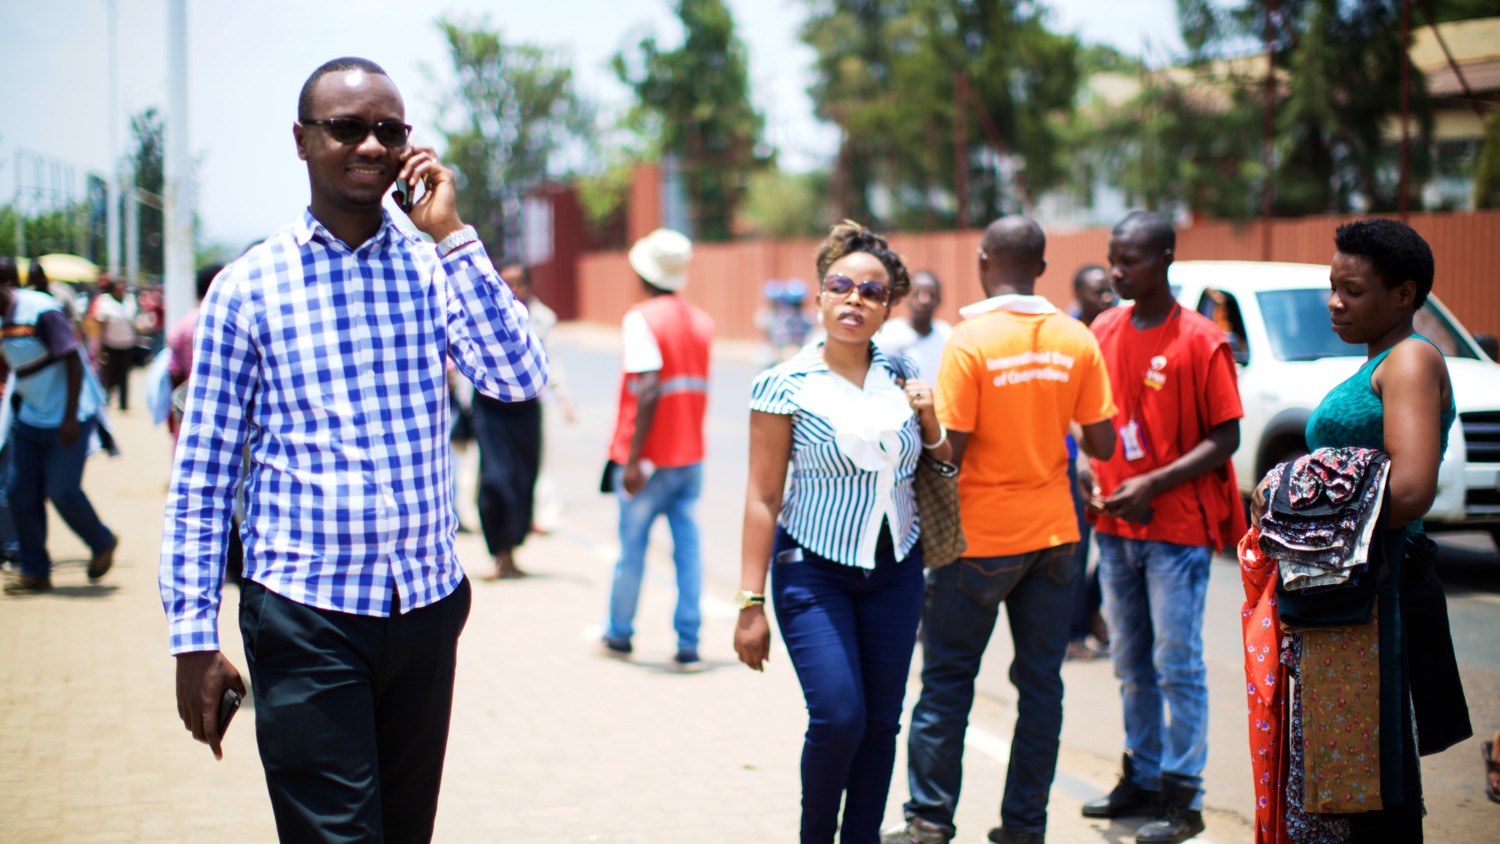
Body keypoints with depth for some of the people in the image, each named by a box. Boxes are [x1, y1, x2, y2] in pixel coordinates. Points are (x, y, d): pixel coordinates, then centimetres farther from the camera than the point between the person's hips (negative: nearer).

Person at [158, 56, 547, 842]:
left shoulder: (433, 267, 5)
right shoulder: (247, 288, -3)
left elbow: (518, 379, -10)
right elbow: (202, 476, -1)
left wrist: (452, 234, -13)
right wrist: (193, 638, -4)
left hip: (429, 603, 4)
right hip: (306, 619, -3)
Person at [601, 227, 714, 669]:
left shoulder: (641, 319, -12)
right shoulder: (701, 321, 8)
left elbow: (649, 391, -21)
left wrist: (634, 458, -20)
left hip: (650, 458, -5)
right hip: (691, 455, 5)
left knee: (633, 545, 8)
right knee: (688, 545, 4)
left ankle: (619, 633, 23)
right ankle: (688, 644, 3)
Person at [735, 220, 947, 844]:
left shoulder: (900, 377, 5)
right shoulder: (785, 387, -8)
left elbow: (940, 469, 17)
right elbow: (763, 498, -7)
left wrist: (930, 423, -4)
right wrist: (751, 601, -10)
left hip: (895, 568, 4)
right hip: (814, 569, -4)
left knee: (881, 721, 4)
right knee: (838, 715, -14)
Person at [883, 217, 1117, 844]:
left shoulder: (970, 340, -13)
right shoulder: (1076, 340, -1)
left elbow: (949, 450, -16)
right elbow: (1101, 444, 1)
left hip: (982, 534, -4)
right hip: (1053, 532, 4)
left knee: (948, 679, 6)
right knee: (1040, 681, 9)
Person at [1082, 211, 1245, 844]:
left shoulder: (1199, 341, -10)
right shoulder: (1103, 331, 7)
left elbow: (1226, 438, -11)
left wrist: (1151, 485, -18)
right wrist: (1091, 473, 0)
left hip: (1177, 528, -6)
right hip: (1114, 526, 6)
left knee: (1178, 665, -2)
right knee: (1131, 663, 13)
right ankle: (1141, 778, 24)